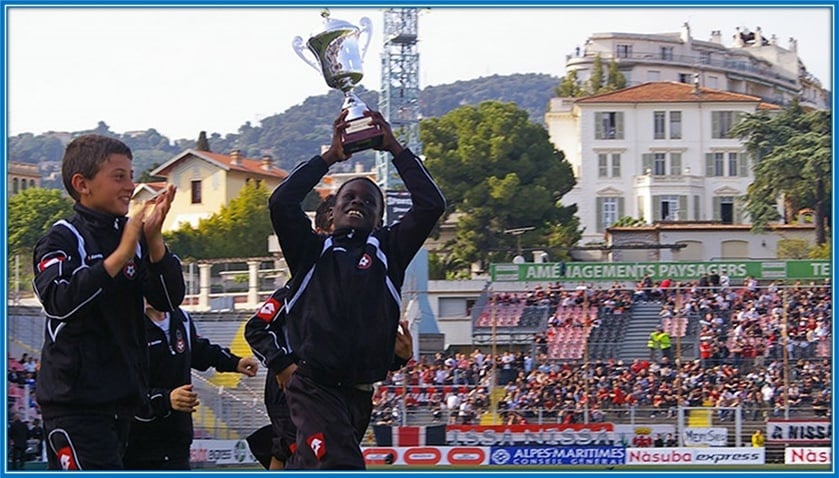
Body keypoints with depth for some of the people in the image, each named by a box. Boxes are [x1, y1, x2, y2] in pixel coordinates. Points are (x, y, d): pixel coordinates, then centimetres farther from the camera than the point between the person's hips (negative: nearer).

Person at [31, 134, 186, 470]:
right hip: (75, 401, -7)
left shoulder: (133, 236, 9)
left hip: (120, 399, 7)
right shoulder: (62, 239, -8)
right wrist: (121, 255, -27)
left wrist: (153, 240, -12)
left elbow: (169, 299, 3)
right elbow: (59, 302, -25)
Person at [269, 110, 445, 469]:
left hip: (359, 395, 3)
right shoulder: (312, 251, 9)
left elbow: (431, 205, 3)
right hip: (314, 388, -3)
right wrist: (330, 157, 3)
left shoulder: (389, 251, 13)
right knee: (341, 470, -23)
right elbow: (281, 202, -5)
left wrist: (395, 149, 6)